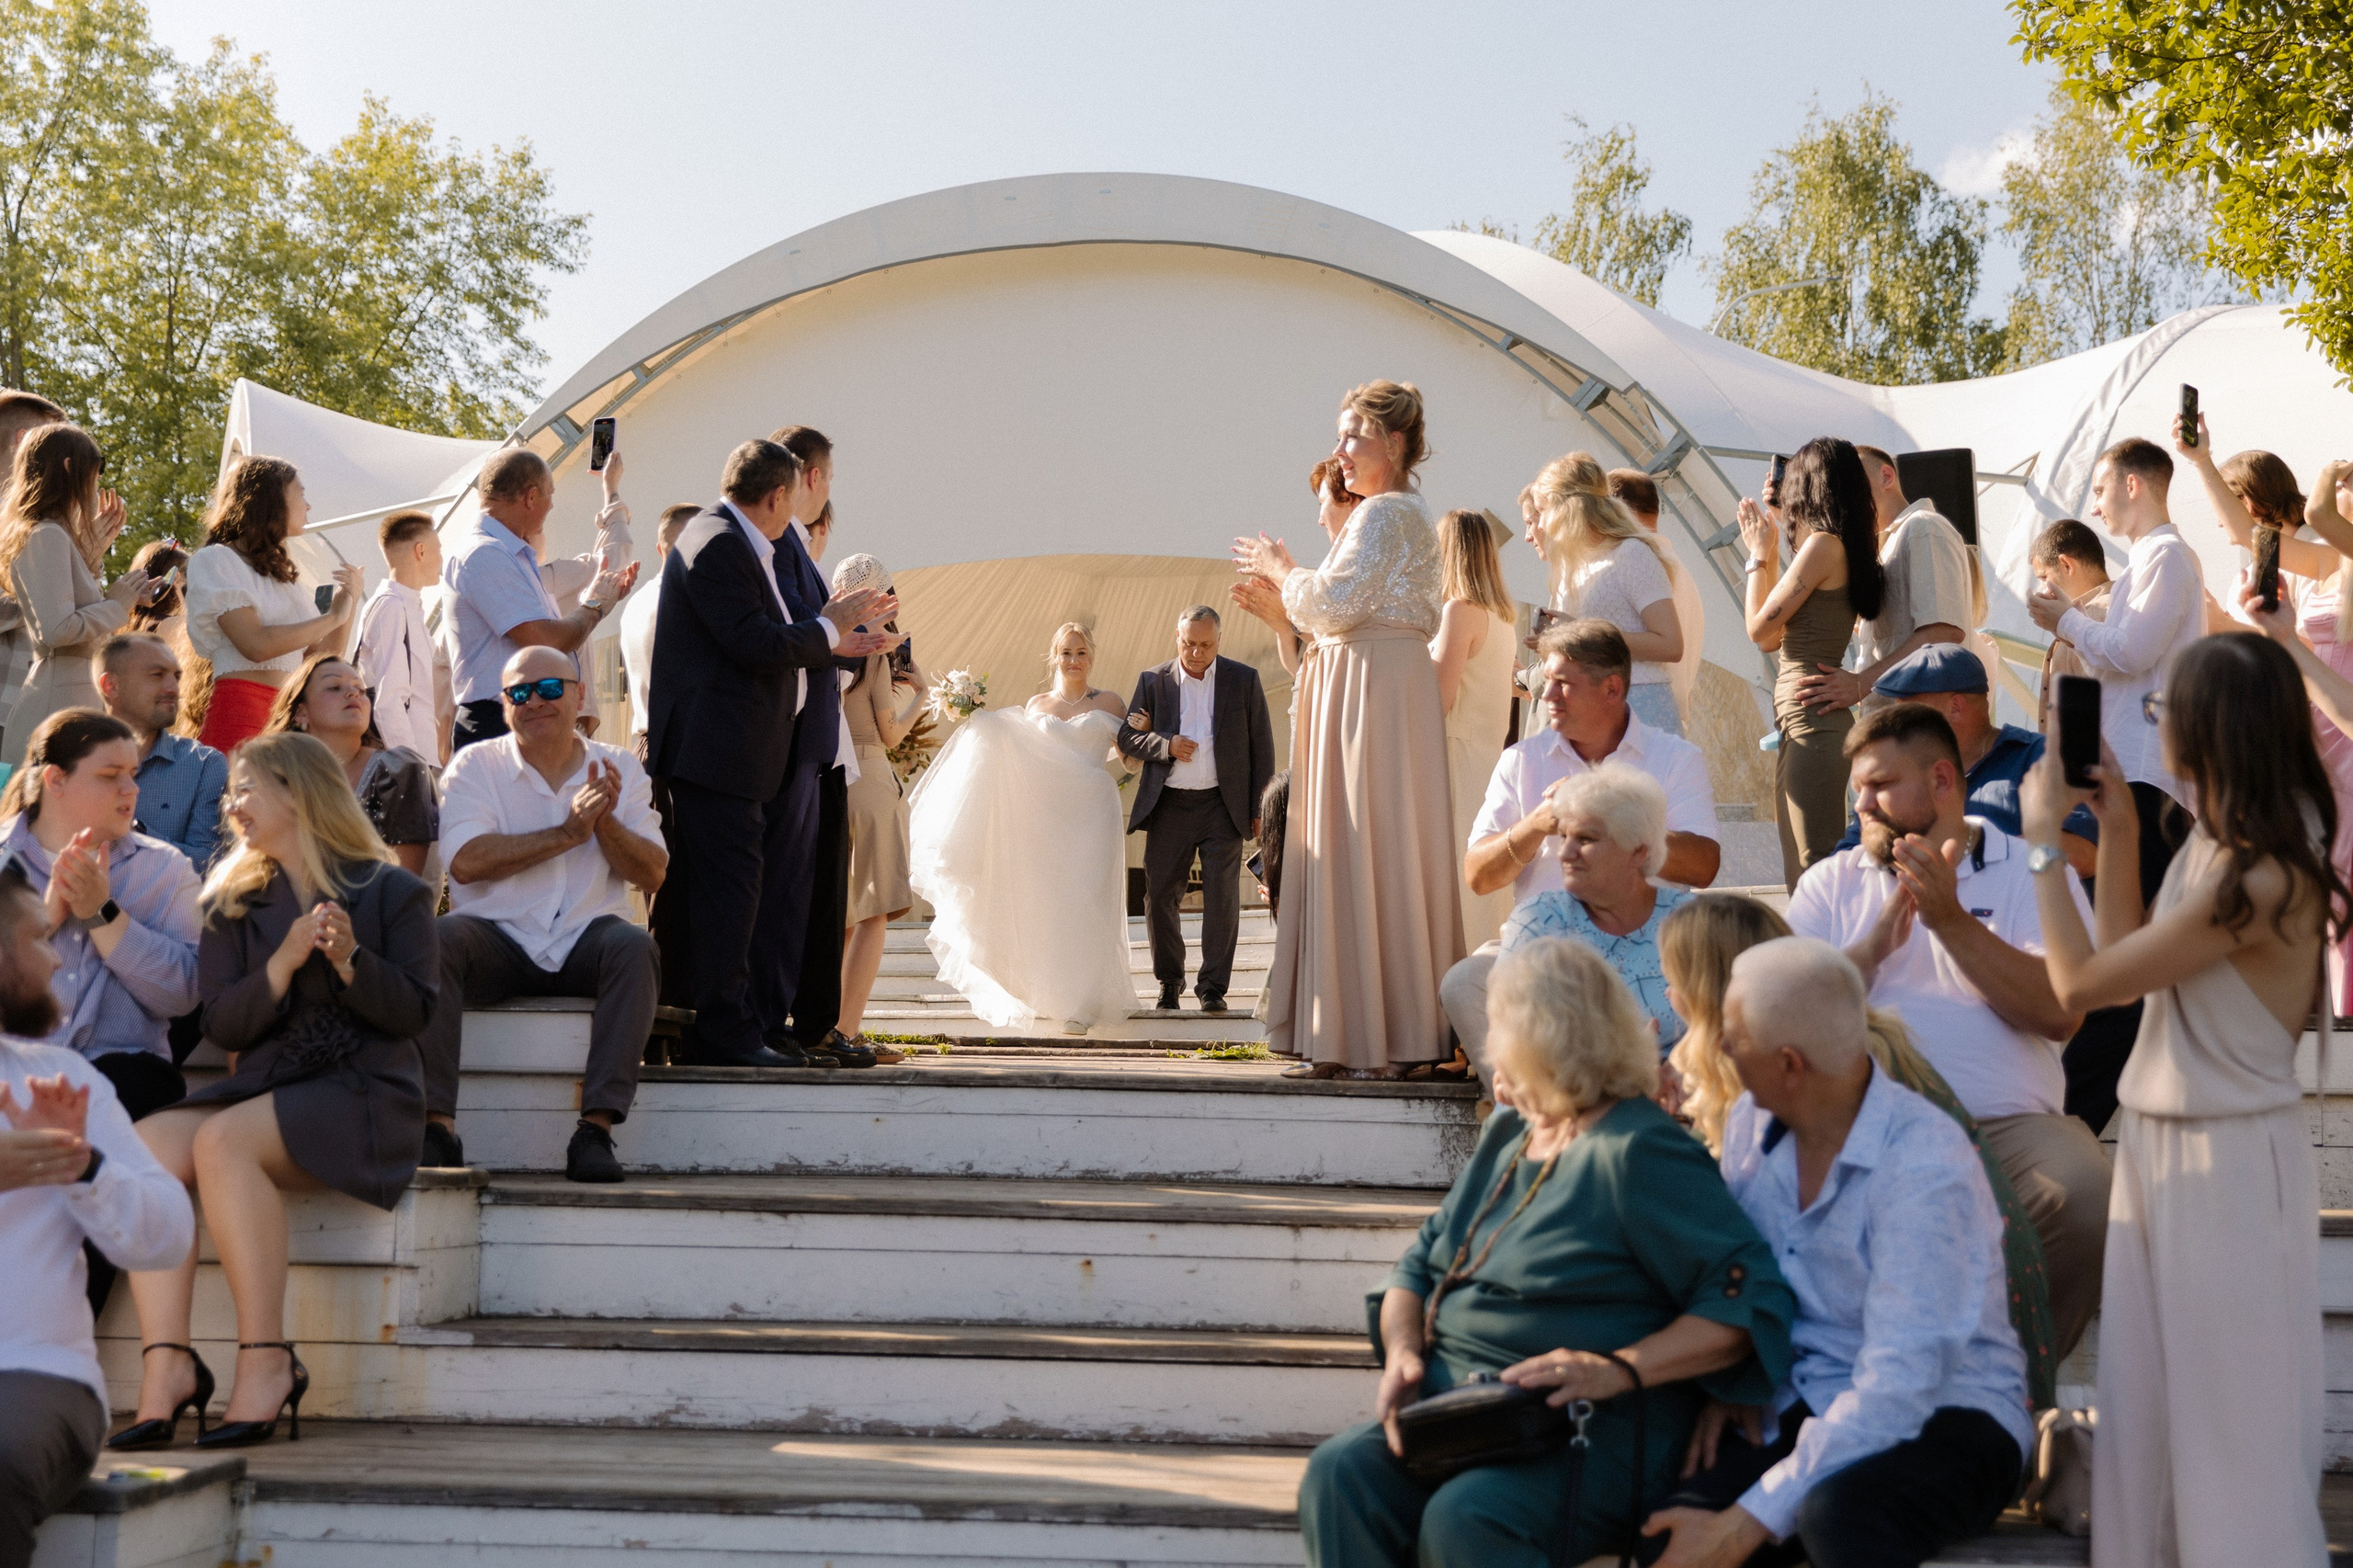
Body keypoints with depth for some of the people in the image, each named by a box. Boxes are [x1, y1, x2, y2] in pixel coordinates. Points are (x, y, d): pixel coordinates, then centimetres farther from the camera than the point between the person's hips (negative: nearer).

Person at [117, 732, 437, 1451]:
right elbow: (223, 1027, 8)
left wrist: (350, 960, -17)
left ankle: (267, 1362, -29)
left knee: (222, 1140, -33)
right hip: (261, 1088, 5)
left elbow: (414, 1013, -1)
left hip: (363, 1095, -4)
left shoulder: (391, 891, 6)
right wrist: (283, 964, -9)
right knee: (147, 1142, -26)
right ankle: (166, 1363, -29)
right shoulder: (233, 905, 19)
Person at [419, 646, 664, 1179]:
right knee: (439, 939, -31)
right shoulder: (475, 765, 5)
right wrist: (568, 833, -16)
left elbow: (652, 875, 3)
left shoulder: (619, 769, 10)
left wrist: (605, 822, -15)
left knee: (634, 946, -31)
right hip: (497, 942, -1)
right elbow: (466, 862, -12)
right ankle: (437, 1125, -32)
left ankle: (596, 1128, -33)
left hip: (584, 943, 1)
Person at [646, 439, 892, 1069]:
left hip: (756, 757, 11)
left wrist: (843, 646, 18)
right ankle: (726, 1034, -1)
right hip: (717, 754, -11)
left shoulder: (743, 546, 19)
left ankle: (770, 1027, 19)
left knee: (781, 893, 12)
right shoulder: (715, 544, -14)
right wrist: (830, 624, -7)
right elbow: (760, 647, -21)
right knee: (730, 892, -7)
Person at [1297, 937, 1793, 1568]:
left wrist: (1618, 1369, -23)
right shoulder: (1506, 1132, 19)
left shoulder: (1641, 1151, -7)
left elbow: (1752, 1296, -15)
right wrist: (1403, 1352, 1)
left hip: (1595, 1426, -7)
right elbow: (1421, 1263, 21)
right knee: (1337, 1476, -21)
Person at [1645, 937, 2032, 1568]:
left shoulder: (1927, 1167, -22)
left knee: (1837, 1515, -38)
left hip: (1945, 1415, -5)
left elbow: (1898, 1388, -27)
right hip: (1795, 1408, 5)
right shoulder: (1752, 1122, 1)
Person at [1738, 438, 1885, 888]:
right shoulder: (1849, 547, 17)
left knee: (1815, 871, -9)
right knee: (1804, 873, 13)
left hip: (1811, 719, -10)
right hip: (1802, 721, 10)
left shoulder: (1823, 544, -10)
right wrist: (1766, 551, 23)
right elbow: (1772, 640, 19)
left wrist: (1759, 554, 5)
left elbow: (1759, 629, -8)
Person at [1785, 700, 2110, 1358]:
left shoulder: (2034, 871, 12)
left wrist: (1950, 919, -10)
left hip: (2008, 1122, 0)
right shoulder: (1831, 882, 19)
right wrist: (1875, 943, -6)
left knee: (2086, 1198, -31)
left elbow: (2061, 1012, -5)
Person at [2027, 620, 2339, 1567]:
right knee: (2144, 1402, 16)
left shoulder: (2257, 882, -24)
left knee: (2231, 1416, 4)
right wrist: (2116, 826, 7)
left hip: (2226, 1162, -9)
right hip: (2160, 1139, 9)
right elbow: (2128, 960, 11)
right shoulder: (2216, 840, 4)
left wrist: (2042, 834, -12)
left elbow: (2081, 982, -20)